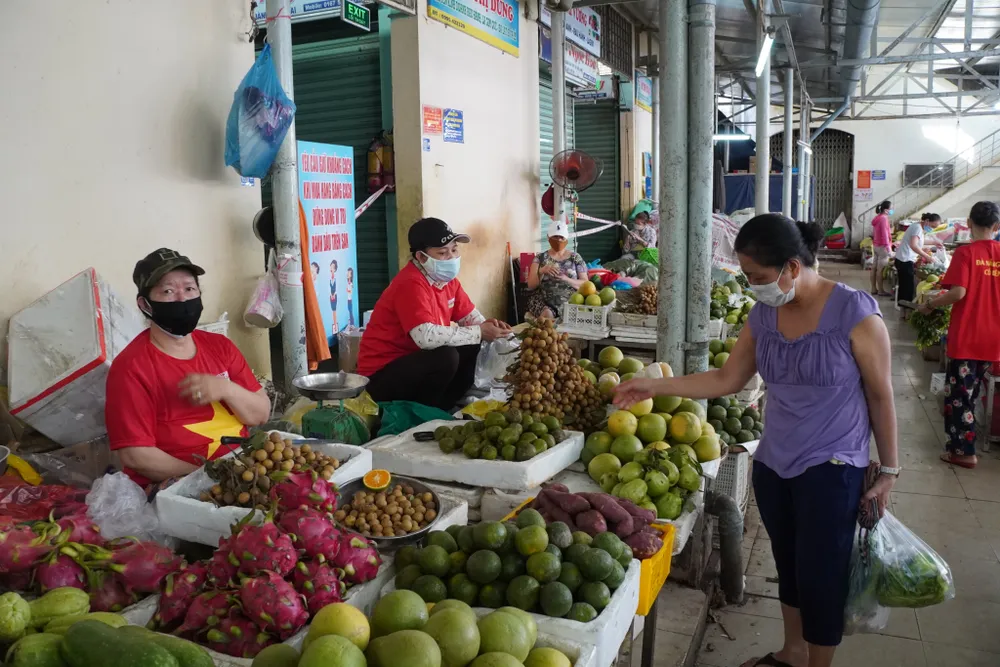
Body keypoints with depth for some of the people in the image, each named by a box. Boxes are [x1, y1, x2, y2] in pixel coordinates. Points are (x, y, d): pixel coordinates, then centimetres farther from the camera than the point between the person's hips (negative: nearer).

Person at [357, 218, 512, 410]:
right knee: (447, 357, -30)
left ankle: (443, 407, 8)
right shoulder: (410, 284, -24)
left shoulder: (446, 277, 3)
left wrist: (487, 327, -15)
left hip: (416, 361, 9)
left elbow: (470, 316, 9)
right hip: (381, 374, -9)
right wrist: (479, 333, -28)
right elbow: (426, 337, -37)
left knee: (474, 348, -2)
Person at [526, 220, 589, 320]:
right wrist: (541, 271, -16)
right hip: (544, 301, 0)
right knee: (547, 315, -34)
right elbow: (530, 285, 4)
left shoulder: (576, 258, 11)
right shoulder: (540, 258, 11)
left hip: (570, 302, 0)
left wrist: (566, 279, -13)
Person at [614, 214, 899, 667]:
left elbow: (880, 396, -8)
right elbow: (727, 380, 6)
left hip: (832, 469, -5)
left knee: (821, 576, 5)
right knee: (788, 565, 20)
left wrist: (889, 469, -4)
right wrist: (655, 386, 0)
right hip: (772, 465, 6)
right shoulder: (763, 315, 0)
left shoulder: (855, 313, -16)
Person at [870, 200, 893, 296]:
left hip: (876, 245, 10)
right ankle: (880, 290, -1)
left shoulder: (877, 218, 12)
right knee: (880, 269, -5)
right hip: (882, 246, -10)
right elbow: (884, 234, -21)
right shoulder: (884, 219, -17)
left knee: (874, 268, 9)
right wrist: (888, 246, -20)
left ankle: (874, 289, 14)